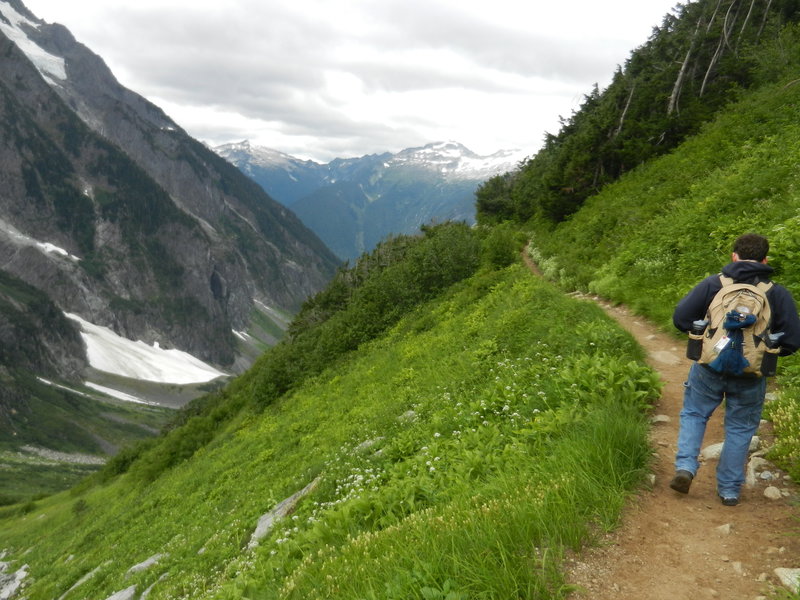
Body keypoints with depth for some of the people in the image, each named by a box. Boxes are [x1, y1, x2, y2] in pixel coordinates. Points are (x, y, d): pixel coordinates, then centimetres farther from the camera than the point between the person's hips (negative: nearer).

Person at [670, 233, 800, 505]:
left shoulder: (712, 284, -6)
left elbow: (681, 319, -9)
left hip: (709, 369, -1)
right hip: (750, 378, 1)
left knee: (693, 414, 18)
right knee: (740, 429, 15)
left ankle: (685, 466, 2)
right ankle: (729, 490, 22)